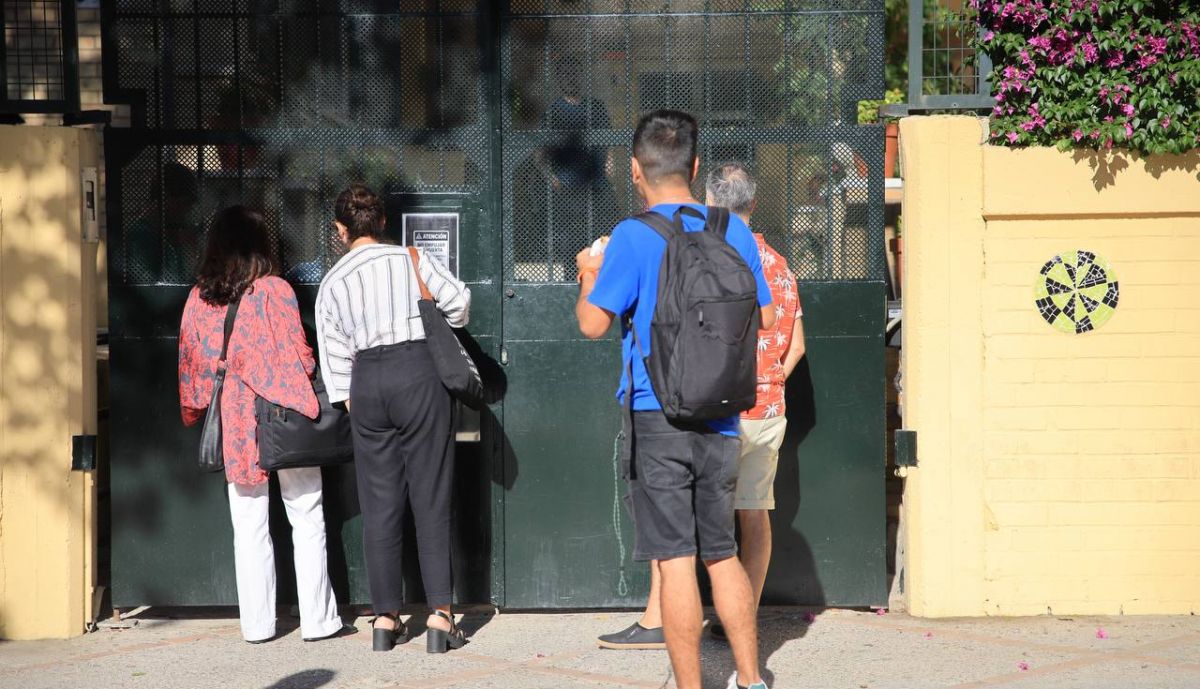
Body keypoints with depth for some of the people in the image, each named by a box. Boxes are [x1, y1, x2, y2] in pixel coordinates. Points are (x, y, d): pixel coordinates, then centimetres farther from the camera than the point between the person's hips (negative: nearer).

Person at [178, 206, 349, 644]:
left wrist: (196, 412, 20)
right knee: (307, 519, 6)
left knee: (249, 527, 7)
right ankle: (318, 620, 7)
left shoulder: (199, 299, 1)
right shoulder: (276, 292, -10)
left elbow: (191, 363, 7)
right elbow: (300, 358, -9)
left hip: (234, 423, 3)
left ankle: (256, 624, 8)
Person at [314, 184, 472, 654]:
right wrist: (443, 331, 21)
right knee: (431, 500, 0)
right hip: (419, 372, -2)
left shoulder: (332, 283, 8)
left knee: (379, 506, 7)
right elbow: (458, 300, 0)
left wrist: (348, 401, 14)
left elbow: (334, 352, 7)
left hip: (365, 383, 2)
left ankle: (386, 618, 8)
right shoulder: (411, 259, 2)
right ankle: (440, 616, -5)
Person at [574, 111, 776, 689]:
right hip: (719, 418, 5)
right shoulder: (734, 231, 4)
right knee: (722, 553, 17)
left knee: (676, 559, -1)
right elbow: (766, 317, 12)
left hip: (656, 416, -5)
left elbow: (592, 323, -10)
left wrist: (590, 275, 9)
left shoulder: (634, 236, -10)